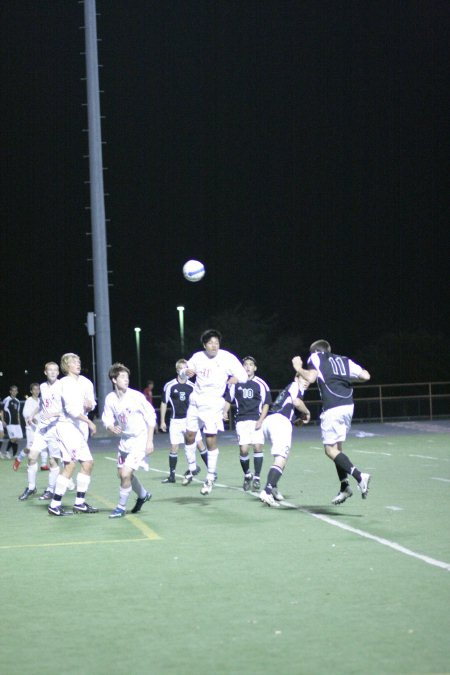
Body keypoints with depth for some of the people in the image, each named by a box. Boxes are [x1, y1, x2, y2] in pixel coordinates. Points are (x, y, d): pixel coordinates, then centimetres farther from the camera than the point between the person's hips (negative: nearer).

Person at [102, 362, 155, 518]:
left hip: (140, 439, -6)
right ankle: (143, 495, 42)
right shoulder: (110, 398, -5)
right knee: (121, 473, 16)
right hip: (125, 439, 6)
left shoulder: (136, 396, -17)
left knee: (126, 473, -14)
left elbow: (151, 417, -10)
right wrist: (112, 428, -19)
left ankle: (121, 507, 6)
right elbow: (107, 419, 5)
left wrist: (149, 441, -11)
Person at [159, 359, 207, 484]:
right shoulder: (170, 386, -4)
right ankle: (172, 476, 10)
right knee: (174, 448, -1)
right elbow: (164, 403, 4)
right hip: (176, 421, -1)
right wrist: (162, 421, 3)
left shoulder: (192, 386, 3)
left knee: (200, 444, -4)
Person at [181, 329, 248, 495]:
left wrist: (229, 381, -14)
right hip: (195, 401, 5)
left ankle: (210, 477, 2)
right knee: (189, 435, 9)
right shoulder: (198, 357, 2)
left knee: (211, 440, -9)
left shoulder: (226, 358, -9)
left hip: (213, 404, -4)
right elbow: (183, 372, 13)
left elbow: (242, 376, -6)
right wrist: (186, 372, -8)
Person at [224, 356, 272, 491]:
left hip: (257, 420, -1)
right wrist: (224, 412, -6)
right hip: (241, 420, 1)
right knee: (243, 449, -9)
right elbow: (228, 400, 12)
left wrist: (260, 421, -6)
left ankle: (256, 478, 1)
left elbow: (266, 404, 4)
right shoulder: (235, 382, 6)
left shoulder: (260, 384, 2)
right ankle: (247, 475, 16)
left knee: (258, 446, -13)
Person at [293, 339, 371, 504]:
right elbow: (365, 376, 12)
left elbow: (310, 378, -7)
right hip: (348, 406, 6)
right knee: (337, 447, 18)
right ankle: (344, 487, 15)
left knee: (331, 450, -3)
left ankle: (359, 476, -20)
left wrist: (299, 368, 10)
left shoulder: (316, 357, 9)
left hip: (332, 409, -6)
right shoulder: (344, 360, 21)